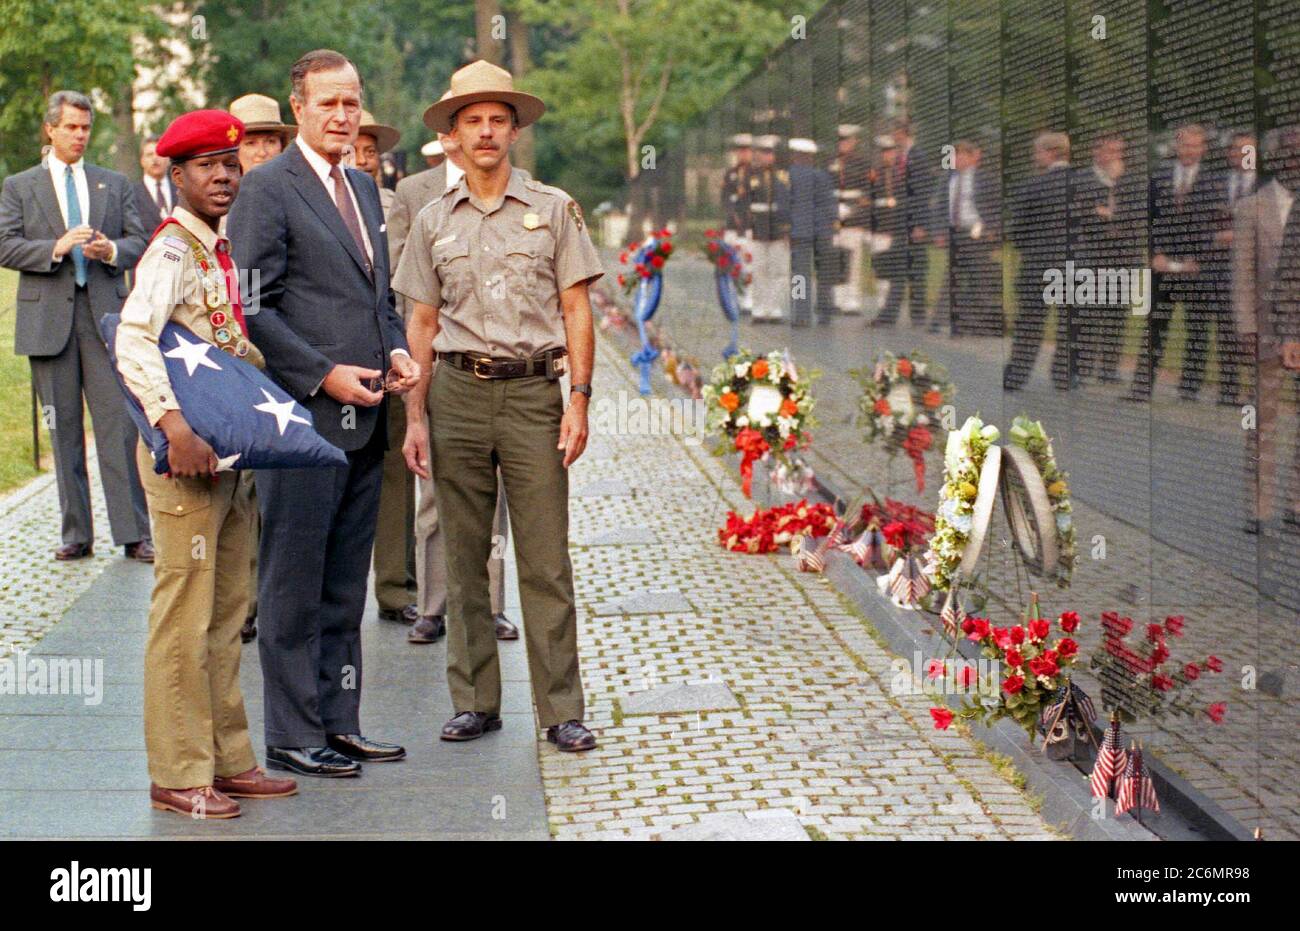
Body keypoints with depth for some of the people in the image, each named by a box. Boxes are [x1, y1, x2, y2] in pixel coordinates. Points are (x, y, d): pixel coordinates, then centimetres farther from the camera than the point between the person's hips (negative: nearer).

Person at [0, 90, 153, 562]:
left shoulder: (115, 184, 14)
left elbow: (139, 242, 10)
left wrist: (112, 250, -12)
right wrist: (56, 248, -16)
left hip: (106, 315, 0)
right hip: (48, 319, 0)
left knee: (119, 425, -6)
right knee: (64, 430, 4)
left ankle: (133, 533, -5)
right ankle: (76, 534, 10)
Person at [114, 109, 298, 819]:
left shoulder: (219, 250, 15)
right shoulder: (172, 251, -13)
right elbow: (132, 342, -27)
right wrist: (175, 427, -36)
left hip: (230, 451, 9)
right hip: (185, 452, -9)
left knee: (225, 615, 13)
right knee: (184, 617, -4)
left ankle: (226, 761, 21)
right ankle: (177, 775, 4)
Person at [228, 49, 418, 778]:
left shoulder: (364, 189, 17)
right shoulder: (268, 188, -7)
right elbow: (253, 306, -12)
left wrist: (397, 351, 5)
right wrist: (324, 375, -16)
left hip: (364, 417, 8)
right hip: (303, 416, -8)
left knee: (346, 586, 13)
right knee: (294, 586, 0)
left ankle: (339, 723, 22)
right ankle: (293, 736, 8)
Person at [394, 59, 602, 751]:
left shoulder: (553, 209, 5)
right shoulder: (434, 221, 11)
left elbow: (576, 310, 4)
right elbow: (422, 323, 12)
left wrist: (579, 400, -5)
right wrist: (415, 416, 6)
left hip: (532, 390, -2)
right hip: (457, 392, 2)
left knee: (546, 561, -4)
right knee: (464, 556, 5)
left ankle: (561, 709, 2)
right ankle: (475, 701, 14)